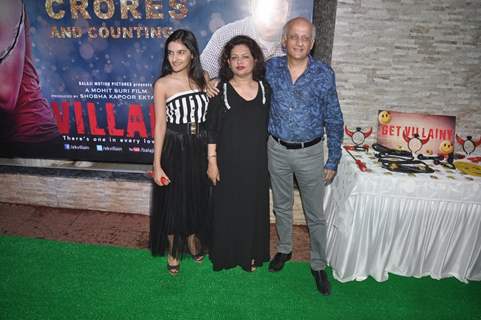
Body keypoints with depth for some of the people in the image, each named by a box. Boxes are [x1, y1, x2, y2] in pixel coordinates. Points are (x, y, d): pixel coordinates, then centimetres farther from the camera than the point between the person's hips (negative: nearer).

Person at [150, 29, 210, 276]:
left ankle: (193, 240, 43)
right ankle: (173, 251, 33)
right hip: (174, 149, -3)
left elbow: (210, 119, 9)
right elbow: (160, 125, -8)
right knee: (173, 200, 9)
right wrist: (157, 164, -10)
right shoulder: (162, 84, -7)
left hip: (200, 148, 3)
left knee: (197, 197, 16)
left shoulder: (202, 80, 3)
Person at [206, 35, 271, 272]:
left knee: (253, 208, 13)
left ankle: (250, 255, 33)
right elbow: (211, 129, -4)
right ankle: (225, 255, 31)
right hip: (228, 163, -2)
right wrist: (212, 161, -8)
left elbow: (267, 127, 8)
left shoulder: (265, 89, 2)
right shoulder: (220, 90, -5)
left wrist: (268, 159, 7)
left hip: (256, 163, 2)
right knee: (226, 208, 9)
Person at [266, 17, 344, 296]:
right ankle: (285, 249, 41)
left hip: (309, 152, -2)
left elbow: (334, 120, -4)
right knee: (282, 205, 19)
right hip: (277, 150, 2)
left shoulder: (324, 74, -8)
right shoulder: (271, 68, -3)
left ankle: (319, 265, 28)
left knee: (316, 214, 8)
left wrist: (333, 160, -4)